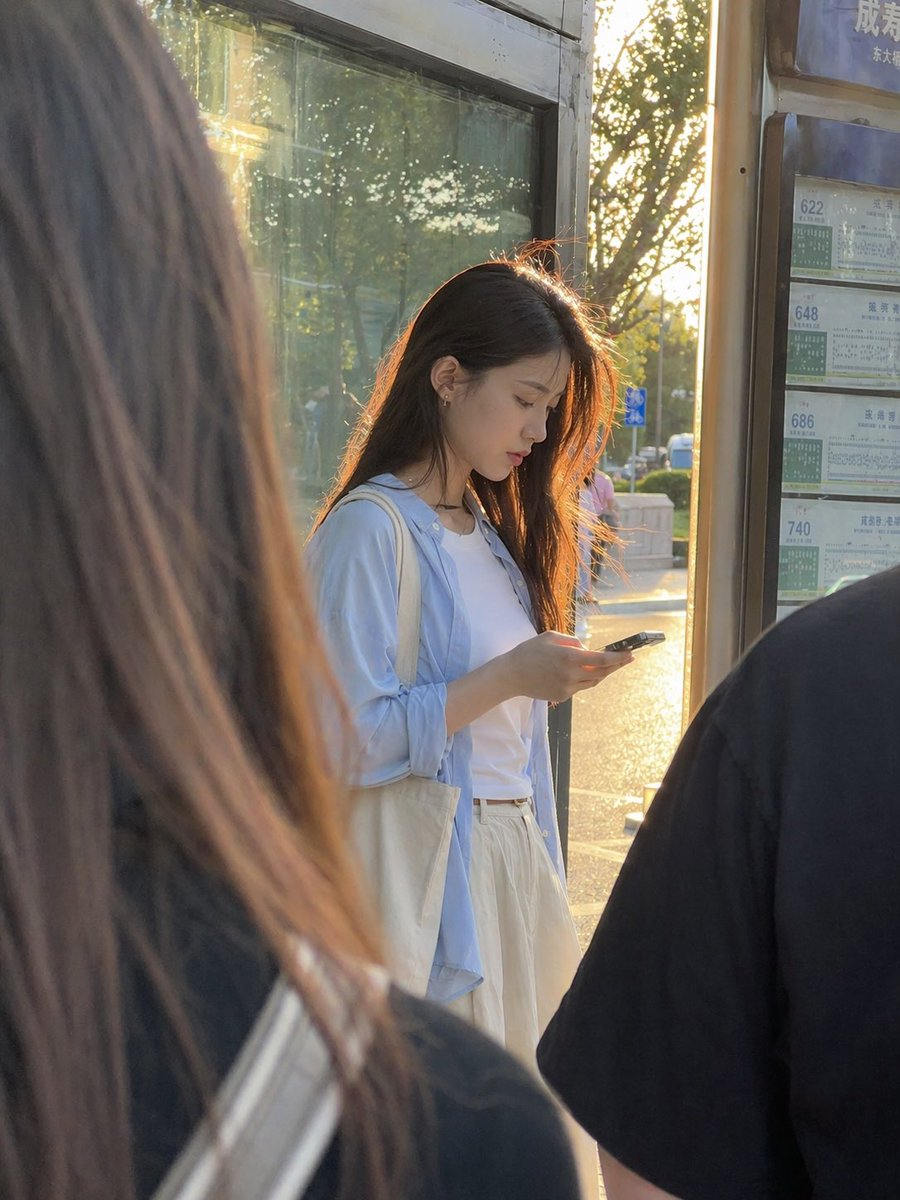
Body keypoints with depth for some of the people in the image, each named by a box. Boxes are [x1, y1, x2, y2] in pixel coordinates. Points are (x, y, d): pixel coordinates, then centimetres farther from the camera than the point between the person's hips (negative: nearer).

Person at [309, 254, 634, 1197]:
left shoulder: (494, 535, 16)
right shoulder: (370, 528, -11)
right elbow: (351, 737, -18)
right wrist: (510, 677, -19)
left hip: (514, 862, 8)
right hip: (428, 872, -8)